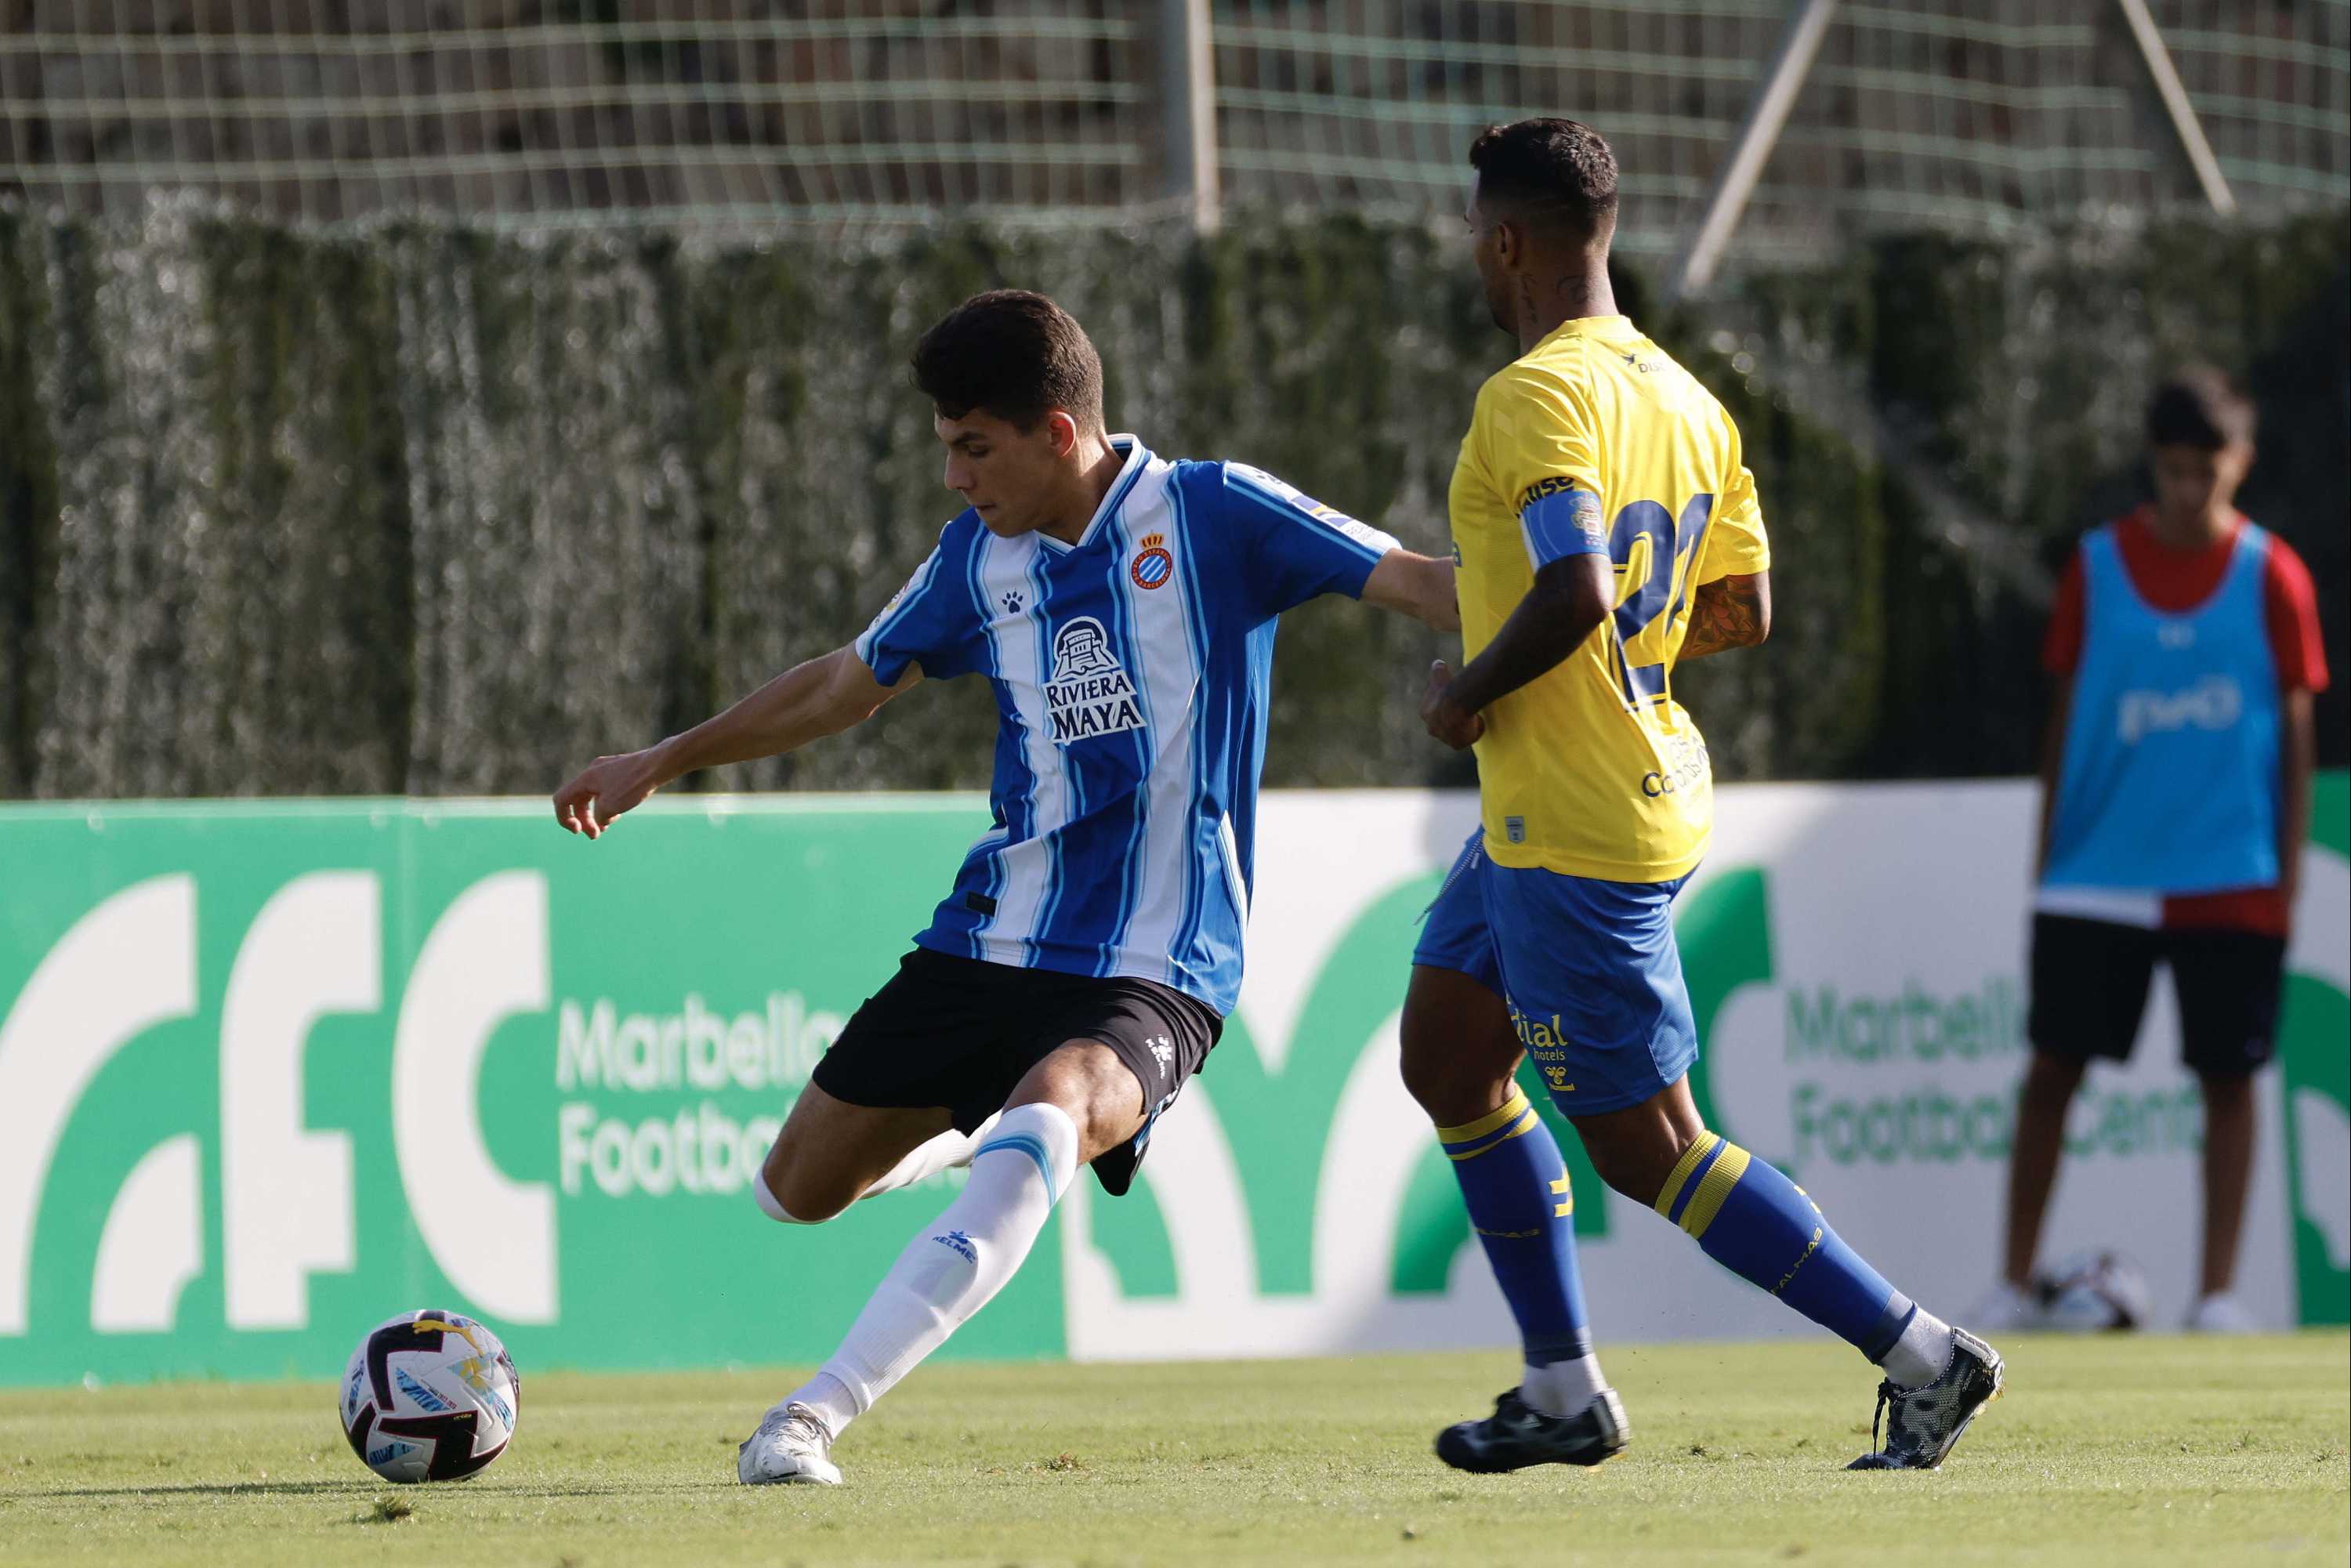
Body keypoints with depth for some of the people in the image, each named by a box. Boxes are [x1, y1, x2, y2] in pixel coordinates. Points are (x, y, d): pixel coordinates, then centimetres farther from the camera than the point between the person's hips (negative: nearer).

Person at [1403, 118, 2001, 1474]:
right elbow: (1742, 612, 14)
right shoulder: (1684, 400, 8)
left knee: (1645, 1148, -3)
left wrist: (1468, 693, -17)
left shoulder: (1536, 397, -20)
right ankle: (1566, 1394, 21)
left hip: (1577, 831, -10)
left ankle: (1923, 1356, -3)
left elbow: (1574, 595, -33)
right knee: (1447, 1054, 19)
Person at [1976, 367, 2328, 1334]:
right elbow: (2066, 716, 10)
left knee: (2228, 1073, 0)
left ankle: (2219, 1291, 7)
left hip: (2232, 881, -1)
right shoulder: (2097, 567, 5)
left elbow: (2296, 734, 4)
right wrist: (2048, 859, 7)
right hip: (2098, 879, 1)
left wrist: (2287, 878, 0)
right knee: (2054, 1064, -1)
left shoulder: (2273, 577, 2)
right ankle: (2014, 1283, 7)